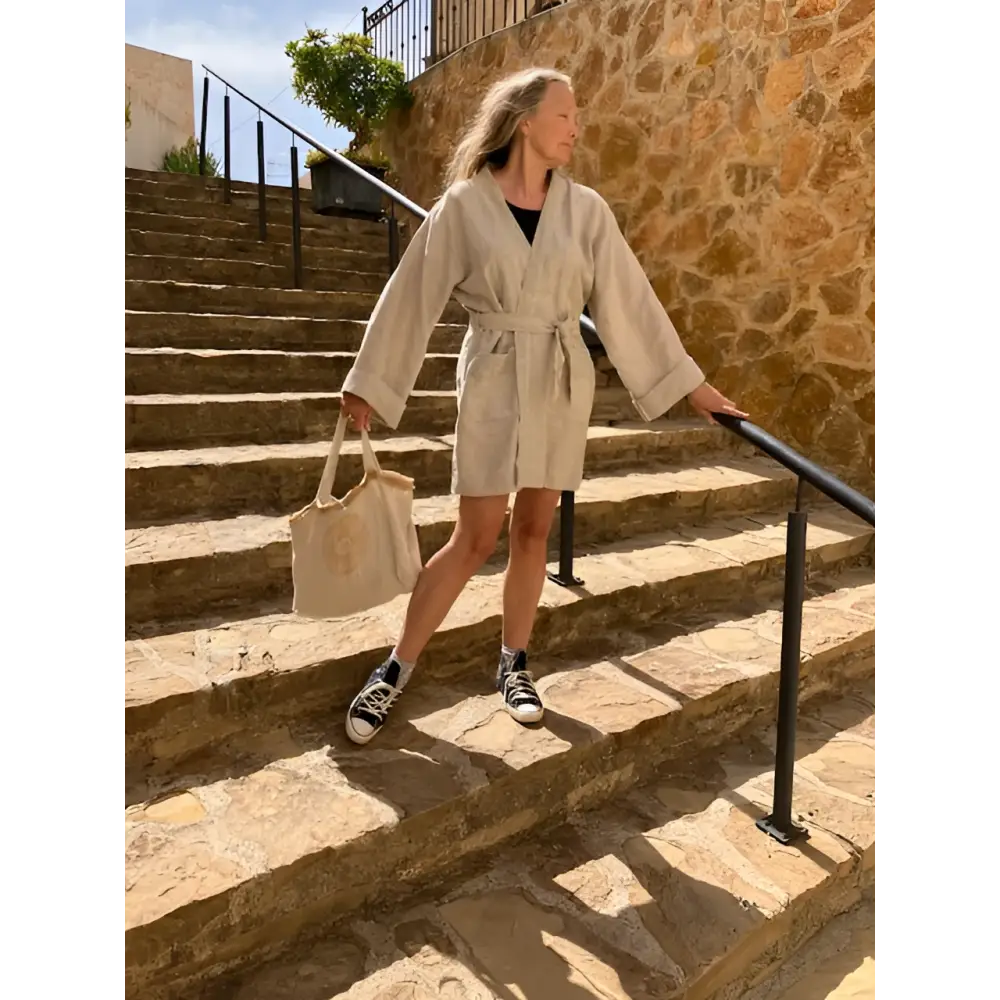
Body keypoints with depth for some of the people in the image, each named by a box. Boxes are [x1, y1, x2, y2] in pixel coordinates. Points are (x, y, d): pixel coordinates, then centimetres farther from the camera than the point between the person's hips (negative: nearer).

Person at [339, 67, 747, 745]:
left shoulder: (585, 209, 4)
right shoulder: (465, 203, -4)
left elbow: (630, 299, 5)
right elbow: (413, 296, -2)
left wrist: (690, 384, 3)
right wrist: (369, 384, -1)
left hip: (563, 383, 4)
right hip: (494, 381, -3)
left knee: (534, 530, 8)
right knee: (477, 537, -4)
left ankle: (514, 664, 24)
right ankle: (395, 670, 11)